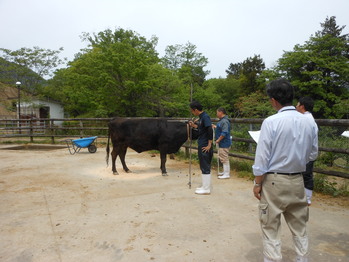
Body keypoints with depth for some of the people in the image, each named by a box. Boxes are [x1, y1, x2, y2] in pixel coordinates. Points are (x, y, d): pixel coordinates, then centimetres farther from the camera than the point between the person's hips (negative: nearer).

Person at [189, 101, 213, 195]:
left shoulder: (205, 117, -16)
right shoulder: (201, 117, 13)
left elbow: (210, 130, -23)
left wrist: (209, 145, -21)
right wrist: (194, 125, 11)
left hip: (205, 147, -10)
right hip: (201, 146, 10)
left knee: (205, 167, -2)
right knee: (203, 167, 16)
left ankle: (206, 189, 7)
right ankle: (205, 186, 27)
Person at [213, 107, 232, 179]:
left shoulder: (224, 121, -20)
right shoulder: (222, 120, 13)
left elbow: (224, 133, -26)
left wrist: (218, 140, -20)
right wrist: (215, 127, 18)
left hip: (224, 143, -11)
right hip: (222, 143, 11)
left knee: (224, 159, -4)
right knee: (223, 158, 19)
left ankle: (227, 174, 4)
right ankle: (225, 172, 30)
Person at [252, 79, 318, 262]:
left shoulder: (271, 122, -17)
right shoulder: (308, 122, -1)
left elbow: (262, 157, -15)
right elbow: (313, 154, 8)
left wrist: (257, 183, -5)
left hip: (274, 181, -5)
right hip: (297, 181, 5)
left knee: (270, 228, 8)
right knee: (299, 226, 21)